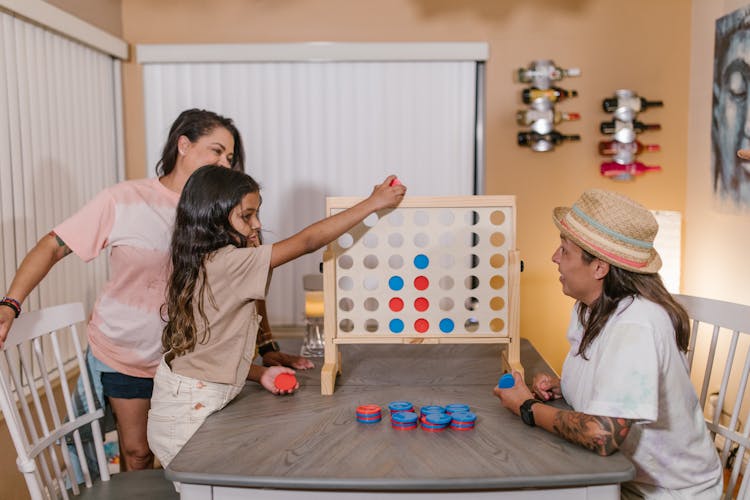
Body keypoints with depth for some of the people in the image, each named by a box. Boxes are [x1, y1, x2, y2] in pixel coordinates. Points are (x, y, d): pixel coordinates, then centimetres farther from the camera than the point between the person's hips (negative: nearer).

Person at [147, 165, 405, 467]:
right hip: (187, 417, -9)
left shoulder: (199, 266, 5)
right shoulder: (227, 263, -22)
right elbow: (307, 242, -20)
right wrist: (373, 202, -15)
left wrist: (260, 374, 0)